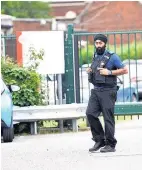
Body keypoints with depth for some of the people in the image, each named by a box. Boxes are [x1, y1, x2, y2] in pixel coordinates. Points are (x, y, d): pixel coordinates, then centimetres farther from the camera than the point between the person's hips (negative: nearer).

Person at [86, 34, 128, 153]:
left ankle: (111, 145, 3)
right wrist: (90, 71, 8)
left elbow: (125, 70, -10)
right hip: (96, 90, 7)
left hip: (108, 91, -7)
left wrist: (109, 72, -17)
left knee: (108, 118, -5)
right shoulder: (95, 57, 15)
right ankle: (99, 140, 9)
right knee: (90, 113, -3)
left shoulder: (112, 57, -6)